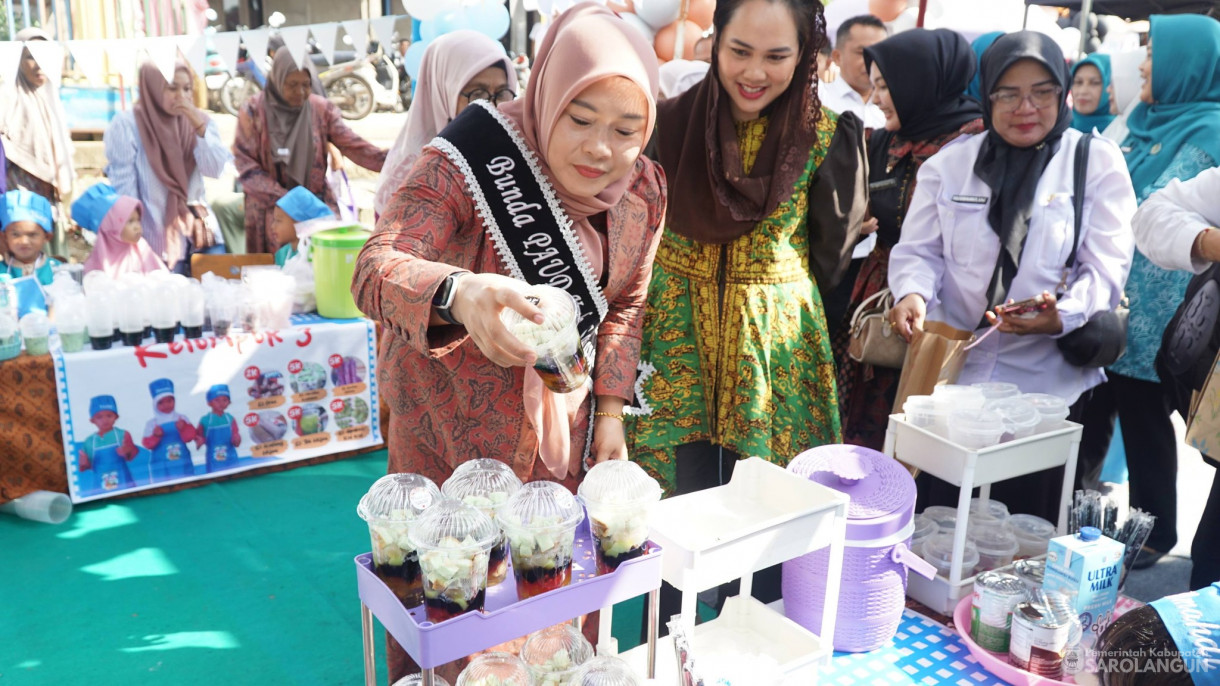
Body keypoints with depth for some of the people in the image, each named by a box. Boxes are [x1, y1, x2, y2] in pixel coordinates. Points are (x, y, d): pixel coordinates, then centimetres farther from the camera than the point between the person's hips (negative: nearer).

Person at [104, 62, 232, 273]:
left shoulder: (199, 121, 7)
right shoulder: (126, 125, -7)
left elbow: (215, 170, -6)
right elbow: (123, 187, -8)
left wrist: (199, 126, -16)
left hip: (198, 229, 4)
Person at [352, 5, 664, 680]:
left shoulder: (641, 188, -5)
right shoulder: (468, 160, -22)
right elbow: (375, 269, -30)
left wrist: (610, 409, 1)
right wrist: (458, 292, -51)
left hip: (559, 426, 4)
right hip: (450, 427, -4)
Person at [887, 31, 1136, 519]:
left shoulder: (1099, 162, 1)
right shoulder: (949, 162, 7)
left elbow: (1105, 267, -5)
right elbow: (918, 250, 6)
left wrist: (1063, 314, -26)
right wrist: (913, 293, -17)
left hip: (1048, 386, -1)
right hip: (951, 374, 1)